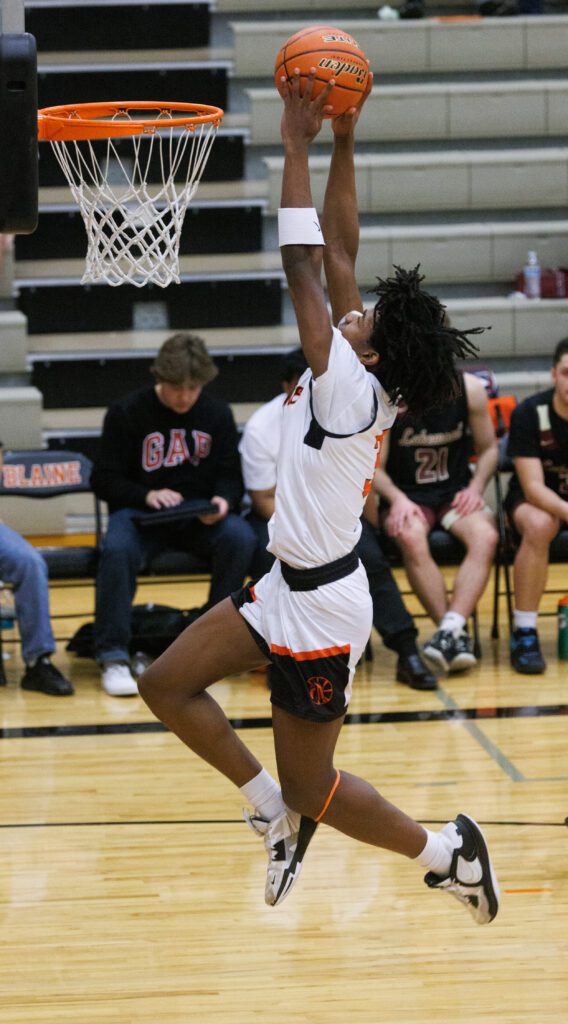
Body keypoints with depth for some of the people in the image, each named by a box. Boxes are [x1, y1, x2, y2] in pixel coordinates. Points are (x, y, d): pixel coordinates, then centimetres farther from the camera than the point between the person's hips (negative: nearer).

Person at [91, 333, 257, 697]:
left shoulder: (217, 413, 5)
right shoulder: (127, 413, -3)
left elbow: (231, 475, 8)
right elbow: (104, 479, -3)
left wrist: (223, 500, -17)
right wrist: (146, 496, -21)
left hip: (201, 516, 2)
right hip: (141, 513, -2)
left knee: (241, 539, -30)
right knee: (117, 550, -36)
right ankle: (114, 657, -29)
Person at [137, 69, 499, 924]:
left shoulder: (351, 391, -22)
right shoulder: (358, 384, 0)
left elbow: (304, 265, -26)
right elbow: (338, 252, 3)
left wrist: (297, 149, -23)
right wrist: (342, 143, -1)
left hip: (321, 606, -9)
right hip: (286, 587, 9)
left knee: (309, 785, 1)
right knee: (167, 684, 7)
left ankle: (446, 851, 18)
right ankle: (276, 813, 18)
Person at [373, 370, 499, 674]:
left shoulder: (469, 389, -4)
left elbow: (488, 448, 9)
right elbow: (375, 467, -5)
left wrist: (475, 488, -8)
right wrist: (397, 499, -22)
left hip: (455, 492, 2)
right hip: (406, 494, -2)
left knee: (485, 536, -31)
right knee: (411, 539, -36)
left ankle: (448, 631, -40)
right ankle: (456, 634, -34)